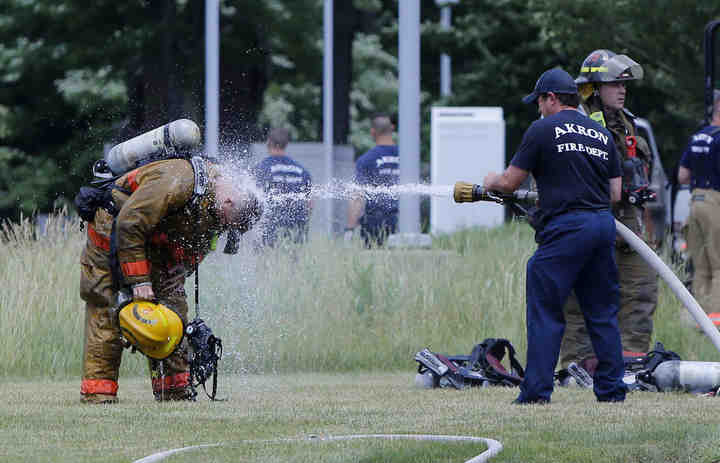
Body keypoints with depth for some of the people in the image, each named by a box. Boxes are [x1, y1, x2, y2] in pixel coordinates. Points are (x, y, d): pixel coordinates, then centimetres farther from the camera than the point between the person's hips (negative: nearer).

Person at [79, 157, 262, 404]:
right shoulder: (179, 182, -35)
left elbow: (192, 253, 2)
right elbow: (129, 224, -33)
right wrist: (138, 281, -30)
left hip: (159, 243, 8)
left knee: (172, 306, 1)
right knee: (107, 311, -11)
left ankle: (175, 388, 4)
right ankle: (97, 390, -11)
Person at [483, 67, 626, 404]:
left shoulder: (543, 130, -1)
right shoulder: (602, 134, 17)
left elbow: (510, 183, 2)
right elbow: (615, 193, 15)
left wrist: (490, 182, 24)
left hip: (565, 228, -6)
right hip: (604, 225, 6)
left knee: (545, 312, -2)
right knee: (602, 312, 12)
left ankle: (537, 391, -5)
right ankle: (612, 389, 11)